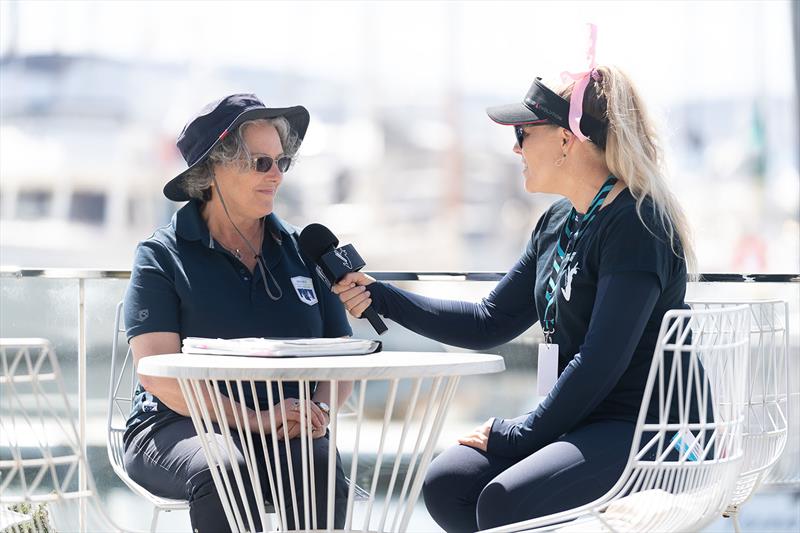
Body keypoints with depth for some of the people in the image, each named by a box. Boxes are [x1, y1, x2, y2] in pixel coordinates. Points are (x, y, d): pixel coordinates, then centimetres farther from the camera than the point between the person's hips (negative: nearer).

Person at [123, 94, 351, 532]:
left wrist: (320, 409, -11)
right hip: (178, 428, -2)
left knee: (322, 472, -32)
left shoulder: (303, 251, 15)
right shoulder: (161, 256, 2)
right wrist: (255, 419, -21)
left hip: (286, 433, 3)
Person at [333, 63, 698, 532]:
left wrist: (518, 434, -16)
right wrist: (382, 299, 10)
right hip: (580, 423, 9)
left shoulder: (636, 222, -15)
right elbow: (490, 323, 18)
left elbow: (602, 361, -21)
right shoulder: (557, 223, 12)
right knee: (447, 483, -8)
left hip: (649, 430, -9)